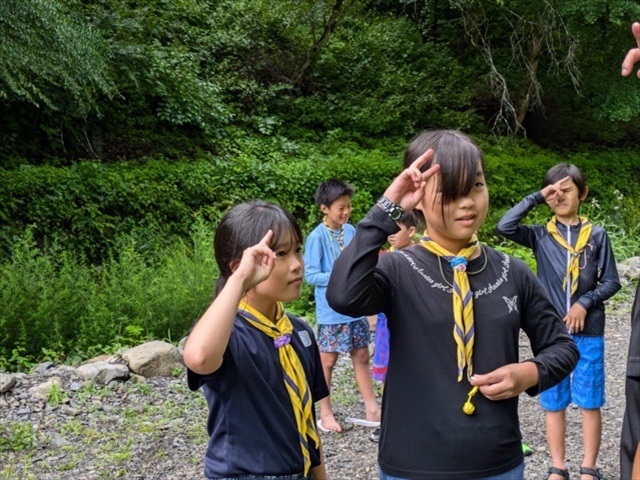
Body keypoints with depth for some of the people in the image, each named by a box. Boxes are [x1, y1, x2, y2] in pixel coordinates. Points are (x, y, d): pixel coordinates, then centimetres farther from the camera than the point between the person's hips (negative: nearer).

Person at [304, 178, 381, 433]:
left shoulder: (351, 231, 3)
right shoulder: (317, 236, -13)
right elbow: (311, 275, -13)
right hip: (331, 310, -5)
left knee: (362, 356, 11)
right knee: (328, 361, 6)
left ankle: (372, 411, 20)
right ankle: (325, 414, 20)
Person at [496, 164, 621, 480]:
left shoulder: (597, 235, 2)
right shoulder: (540, 236, 1)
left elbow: (611, 281, 3)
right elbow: (504, 227, -16)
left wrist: (585, 303, -13)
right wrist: (537, 197, -12)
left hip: (588, 332, 0)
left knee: (590, 402, 6)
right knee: (553, 402, 8)